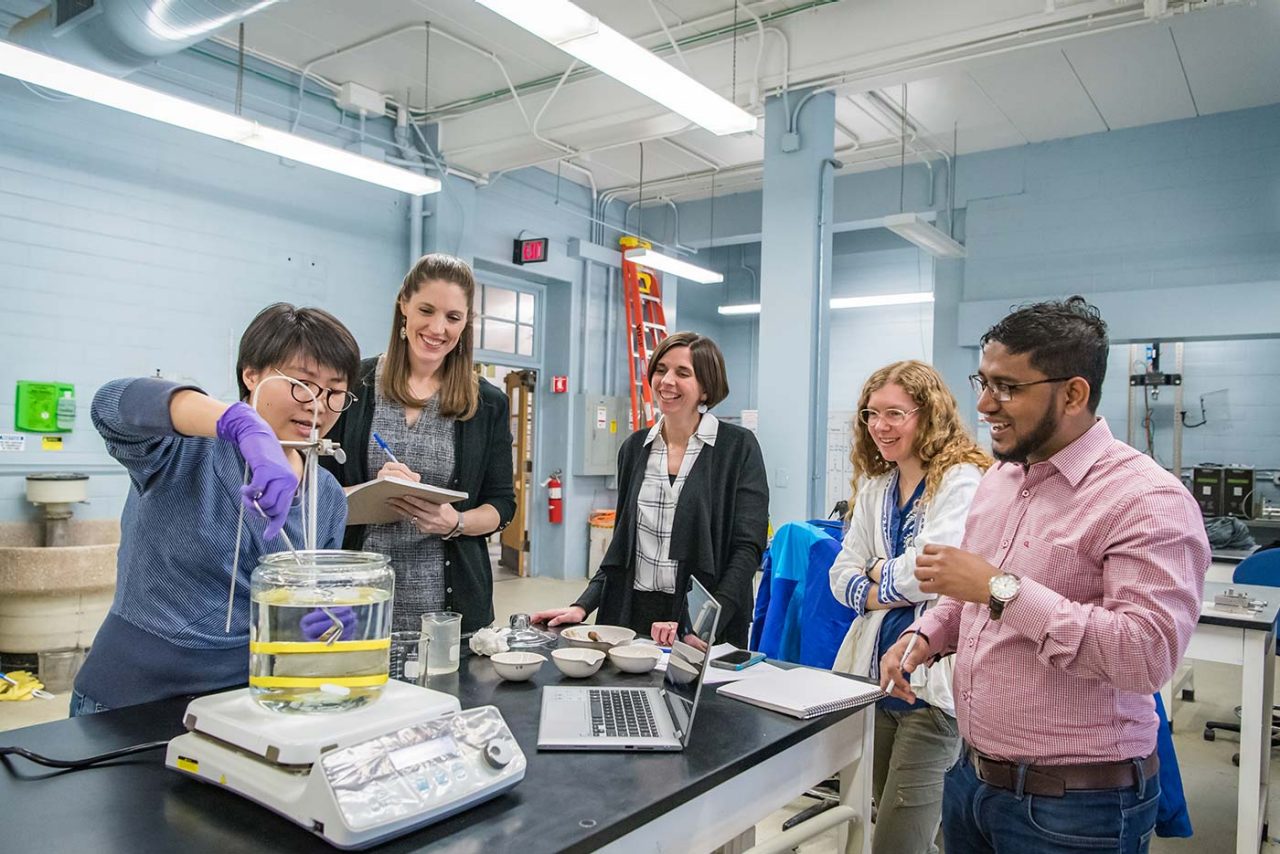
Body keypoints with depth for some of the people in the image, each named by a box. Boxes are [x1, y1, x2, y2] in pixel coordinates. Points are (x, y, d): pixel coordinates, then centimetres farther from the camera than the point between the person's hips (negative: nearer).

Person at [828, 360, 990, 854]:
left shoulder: (963, 479, -12)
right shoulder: (873, 485, 11)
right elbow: (842, 576, 8)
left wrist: (879, 571, -2)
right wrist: (889, 592, -10)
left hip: (932, 686, -7)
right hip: (876, 676, 7)